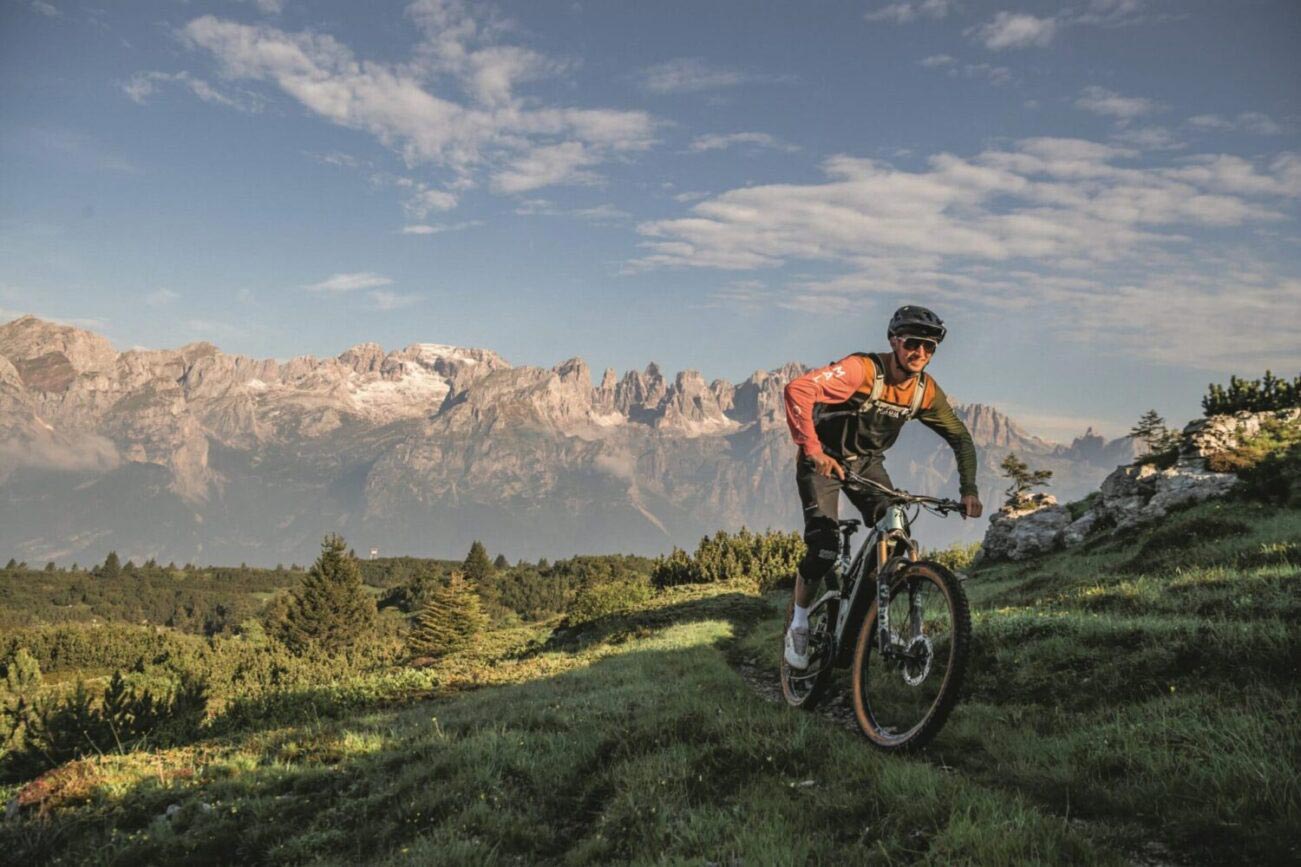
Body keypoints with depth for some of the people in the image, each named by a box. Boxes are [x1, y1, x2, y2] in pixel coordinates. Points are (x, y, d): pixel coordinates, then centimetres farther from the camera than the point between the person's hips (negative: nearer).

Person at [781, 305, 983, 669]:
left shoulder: (926, 391, -11)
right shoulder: (863, 369, -29)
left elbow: (961, 438, 1)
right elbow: (798, 389, -41)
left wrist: (969, 490, -12)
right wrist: (813, 451, -49)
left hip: (867, 463, 5)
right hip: (825, 460, -5)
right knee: (825, 548, -17)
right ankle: (799, 626, 4)